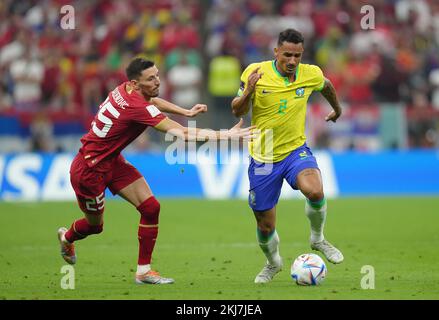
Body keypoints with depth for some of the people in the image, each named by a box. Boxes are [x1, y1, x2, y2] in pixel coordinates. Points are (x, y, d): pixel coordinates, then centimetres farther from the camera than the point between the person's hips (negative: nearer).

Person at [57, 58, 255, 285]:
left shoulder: (125, 90, -6)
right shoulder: (137, 107, -33)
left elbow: (152, 101, 21)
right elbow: (183, 134, -36)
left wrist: (186, 112, 10)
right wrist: (226, 135, -35)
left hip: (112, 161, 9)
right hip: (90, 169, -9)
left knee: (150, 207, -4)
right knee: (95, 225, 12)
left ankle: (143, 271, 5)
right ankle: (67, 237, 48)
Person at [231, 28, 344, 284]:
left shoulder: (311, 75, -6)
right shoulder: (256, 72, -12)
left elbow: (326, 86, 18)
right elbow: (237, 112, -6)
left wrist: (337, 109, 36)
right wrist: (248, 92, -27)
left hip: (296, 150, 0)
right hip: (262, 157, 0)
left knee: (314, 190, -32)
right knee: (265, 226, 6)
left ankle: (318, 238, -2)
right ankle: (273, 263, 40)